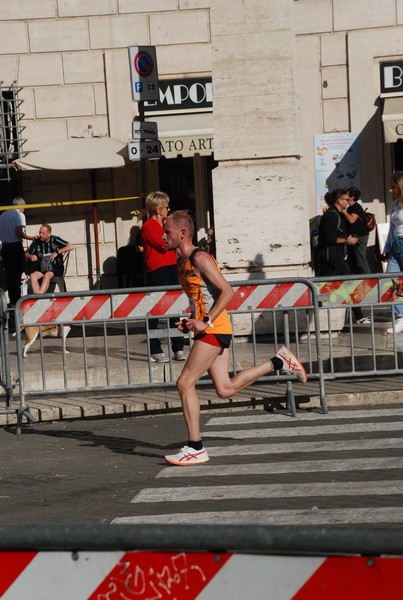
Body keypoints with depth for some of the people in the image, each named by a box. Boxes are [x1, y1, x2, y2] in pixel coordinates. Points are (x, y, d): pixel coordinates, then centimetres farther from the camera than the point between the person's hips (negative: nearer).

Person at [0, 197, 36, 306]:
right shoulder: (19, 215, -7)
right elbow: (19, 232, -18)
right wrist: (29, 237, -3)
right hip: (16, 247, -6)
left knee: (9, 275, 10)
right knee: (17, 274, -2)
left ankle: (12, 300, 12)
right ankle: (16, 301, -4)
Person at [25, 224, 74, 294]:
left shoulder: (55, 240, -1)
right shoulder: (36, 242, 8)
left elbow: (71, 247, -9)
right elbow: (26, 255, 10)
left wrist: (57, 252, -16)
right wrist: (31, 257, -14)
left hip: (56, 268, -3)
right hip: (42, 269, 4)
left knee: (47, 275, -35)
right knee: (33, 276, -27)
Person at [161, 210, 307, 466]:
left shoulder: (200, 258, -13)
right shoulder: (183, 261, 15)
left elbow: (227, 291, -18)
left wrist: (205, 322, -22)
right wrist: (191, 322, 11)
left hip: (214, 330, -10)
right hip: (211, 330, 10)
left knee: (185, 383, -10)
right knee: (226, 389, 11)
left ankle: (195, 448, -5)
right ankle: (279, 362, 21)